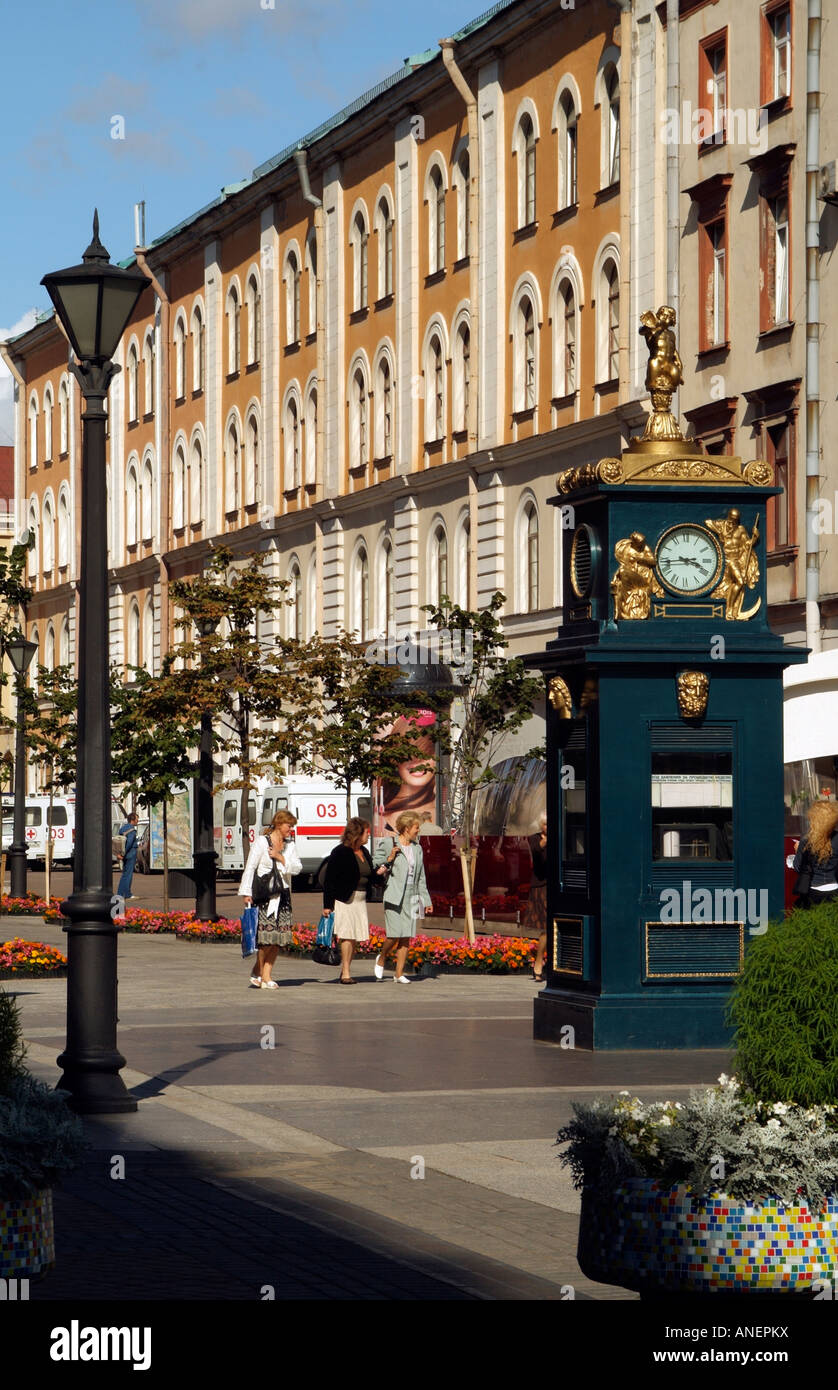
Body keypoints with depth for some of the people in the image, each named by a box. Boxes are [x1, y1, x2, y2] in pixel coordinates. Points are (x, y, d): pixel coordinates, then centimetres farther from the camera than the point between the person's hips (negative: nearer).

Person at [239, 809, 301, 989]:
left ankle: (266, 976, 8)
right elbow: (250, 867, -5)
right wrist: (247, 893, -12)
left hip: (282, 895, 5)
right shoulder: (261, 842, -2)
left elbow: (297, 868, 4)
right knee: (266, 937, -11)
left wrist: (281, 858, -10)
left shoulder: (290, 845, 14)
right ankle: (257, 973, 4)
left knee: (278, 939, 1)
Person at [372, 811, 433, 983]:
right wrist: (389, 859, -14)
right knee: (394, 935, -11)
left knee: (406, 937, 1)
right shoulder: (388, 845, -3)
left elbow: (421, 878, 17)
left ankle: (399, 974, 7)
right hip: (394, 896, -5)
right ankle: (381, 958, 19)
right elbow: (373, 867, 2)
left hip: (411, 898, 5)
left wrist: (426, 901, 14)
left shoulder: (417, 849, 13)